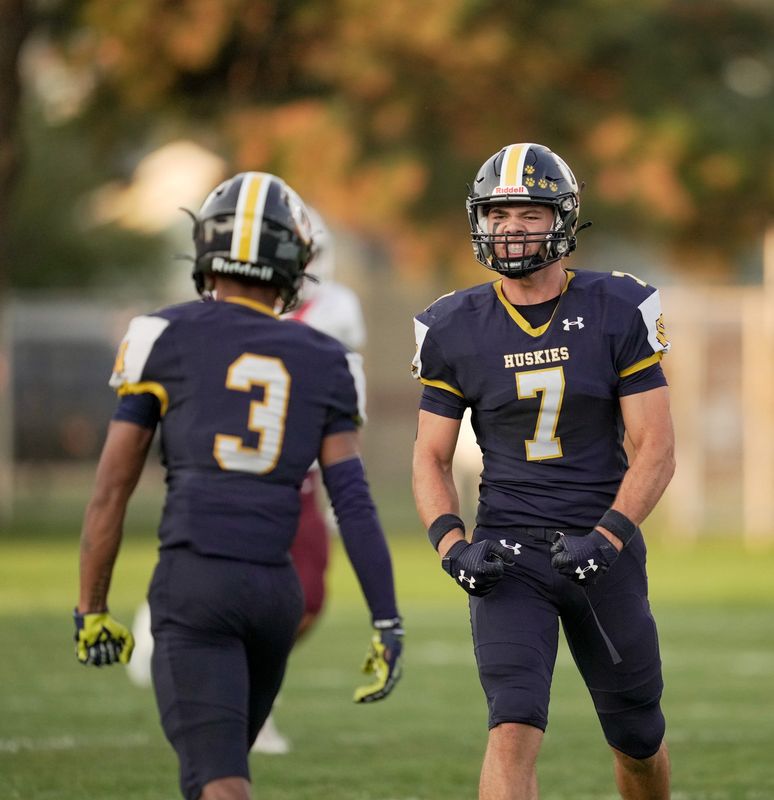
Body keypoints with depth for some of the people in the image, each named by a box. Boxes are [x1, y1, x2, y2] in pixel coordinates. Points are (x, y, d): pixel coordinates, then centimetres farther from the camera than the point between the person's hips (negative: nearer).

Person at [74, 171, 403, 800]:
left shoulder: (167, 337, 4)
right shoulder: (323, 364, 12)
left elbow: (112, 488, 3)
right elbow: (353, 500, 3)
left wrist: (93, 608, 11)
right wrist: (387, 622, 3)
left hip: (195, 581, -4)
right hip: (275, 585, 4)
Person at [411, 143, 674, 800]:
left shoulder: (618, 312, -4)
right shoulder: (454, 329, -1)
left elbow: (655, 448, -5)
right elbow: (431, 457, 5)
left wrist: (605, 538, -18)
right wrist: (452, 545, -12)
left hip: (603, 548, 1)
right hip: (508, 552, -1)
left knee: (637, 739, 14)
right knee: (514, 728, -19)